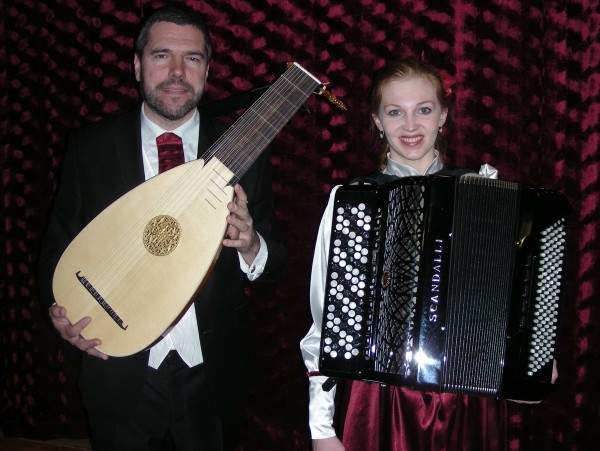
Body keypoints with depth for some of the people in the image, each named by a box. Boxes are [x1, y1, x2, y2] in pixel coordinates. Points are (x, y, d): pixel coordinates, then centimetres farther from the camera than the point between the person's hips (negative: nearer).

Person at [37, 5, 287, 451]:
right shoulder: (89, 146, -5)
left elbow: (274, 262, -2)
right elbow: (58, 244, 3)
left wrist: (252, 248, -23)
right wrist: (60, 312, -15)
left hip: (211, 378, 1)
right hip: (121, 378, 0)